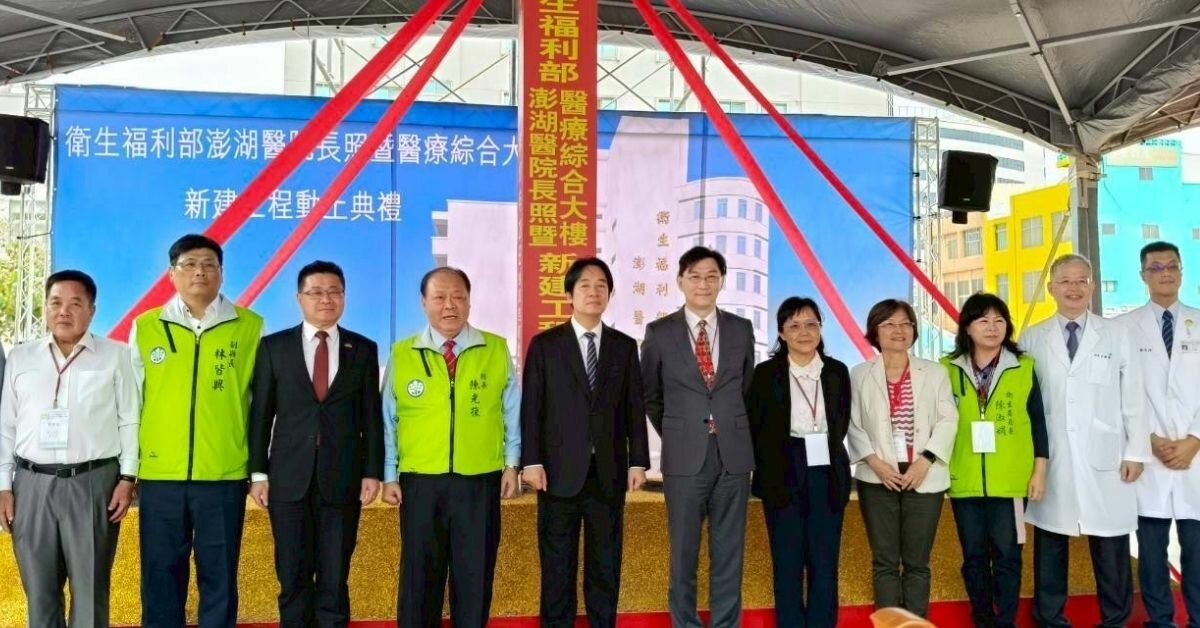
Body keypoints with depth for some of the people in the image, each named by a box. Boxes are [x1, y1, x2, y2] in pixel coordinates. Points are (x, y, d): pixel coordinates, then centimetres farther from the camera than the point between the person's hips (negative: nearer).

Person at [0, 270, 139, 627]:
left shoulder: (115, 356, 4)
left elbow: (129, 421, 2)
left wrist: (128, 477, -5)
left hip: (93, 482, -2)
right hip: (32, 483, 3)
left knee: (90, 588, 3)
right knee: (39, 590, 9)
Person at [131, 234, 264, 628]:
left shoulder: (251, 328, 1)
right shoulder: (145, 327, 5)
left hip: (225, 475, -1)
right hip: (159, 475, 1)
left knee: (219, 576, 8)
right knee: (161, 575, 10)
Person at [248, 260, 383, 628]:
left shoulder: (364, 349, 6)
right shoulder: (274, 346, 5)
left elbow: (371, 416, 5)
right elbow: (260, 414, 4)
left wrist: (372, 472, -1)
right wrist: (258, 472, 0)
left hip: (342, 478, 0)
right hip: (289, 477, 0)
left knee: (335, 578, 5)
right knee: (293, 578, 7)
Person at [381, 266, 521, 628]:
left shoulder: (497, 350, 1)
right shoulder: (402, 354, 1)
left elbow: (512, 412, 5)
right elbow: (388, 419, 4)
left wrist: (511, 464, 2)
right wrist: (389, 476, 2)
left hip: (480, 482, 0)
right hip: (420, 482, 0)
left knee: (474, 577, 9)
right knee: (419, 577, 10)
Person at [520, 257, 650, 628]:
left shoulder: (625, 346, 9)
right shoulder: (545, 344, 3)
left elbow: (635, 408, 7)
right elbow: (531, 407, -1)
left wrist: (638, 461, 1)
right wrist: (531, 461, -8)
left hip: (609, 472, 2)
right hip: (560, 470, -2)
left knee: (606, 562, 9)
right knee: (558, 563, 6)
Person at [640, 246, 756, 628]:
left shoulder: (742, 330, 5)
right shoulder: (659, 333, -1)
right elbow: (650, 395, 11)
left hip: (733, 456, 2)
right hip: (684, 457, -2)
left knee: (729, 553, 9)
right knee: (684, 554, 7)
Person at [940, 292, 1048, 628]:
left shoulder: (1024, 366, 2)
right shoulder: (947, 368, 2)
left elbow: (1037, 422, 4)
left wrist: (1039, 471, 1)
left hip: (1010, 479, -1)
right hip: (964, 480, 1)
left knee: (1006, 554, 2)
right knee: (973, 555, 10)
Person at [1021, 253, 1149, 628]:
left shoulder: (1116, 335, 6)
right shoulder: (1032, 339, 5)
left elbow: (1133, 398, 5)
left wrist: (1136, 452, 0)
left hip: (1105, 459, 0)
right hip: (1051, 460, 0)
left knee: (1110, 549, 4)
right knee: (1050, 545, 9)